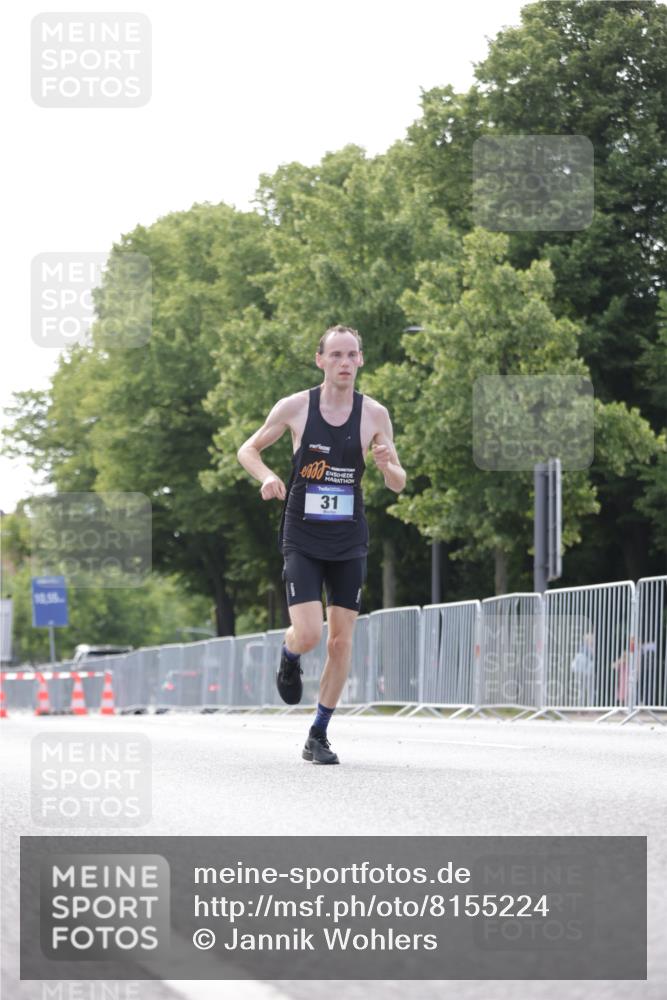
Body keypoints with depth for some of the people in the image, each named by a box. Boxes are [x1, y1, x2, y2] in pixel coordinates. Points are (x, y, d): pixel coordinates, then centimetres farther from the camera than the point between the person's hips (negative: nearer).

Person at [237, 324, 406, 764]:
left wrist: (387, 464, -21)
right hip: (302, 540, -2)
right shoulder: (295, 407, -6)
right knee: (308, 635, -16)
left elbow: (399, 484, 3)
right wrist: (266, 477, -13)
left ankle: (318, 736, 16)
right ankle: (289, 658, 22)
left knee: (341, 640, 2)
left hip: (349, 543, 2)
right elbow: (248, 450, 8)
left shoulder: (374, 414, -3)